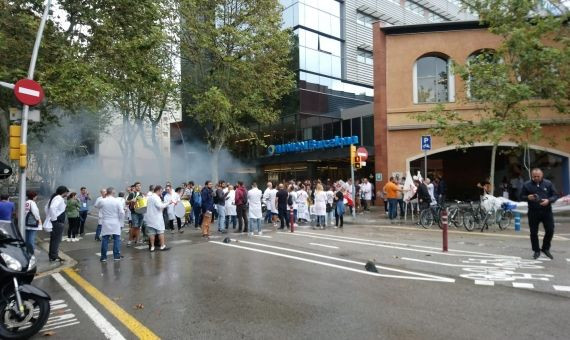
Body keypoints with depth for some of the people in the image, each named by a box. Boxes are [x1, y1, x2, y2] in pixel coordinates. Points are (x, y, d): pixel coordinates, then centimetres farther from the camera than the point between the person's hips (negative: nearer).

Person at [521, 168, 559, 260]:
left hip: (547, 211, 1)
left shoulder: (548, 183, 2)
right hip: (533, 212, -1)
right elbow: (521, 197, 6)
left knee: (550, 231, 2)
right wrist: (528, 197, -15)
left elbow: (555, 195, 5)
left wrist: (549, 200, -14)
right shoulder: (527, 185, 1)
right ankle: (536, 251, 20)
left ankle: (545, 248, 24)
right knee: (533, 232, 4)